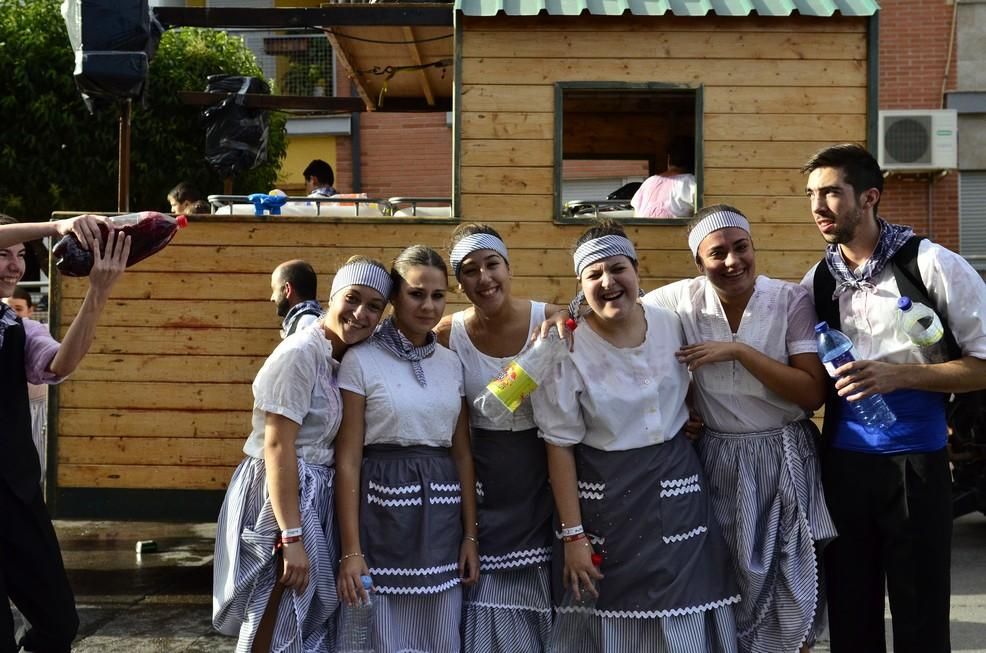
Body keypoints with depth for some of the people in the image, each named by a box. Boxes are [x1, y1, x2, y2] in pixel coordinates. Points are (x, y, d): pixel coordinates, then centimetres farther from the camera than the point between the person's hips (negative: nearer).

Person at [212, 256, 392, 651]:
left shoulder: (344, 357, 9)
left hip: (314, 496, 9)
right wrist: (292, 537, -24)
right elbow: (278, 447, -21)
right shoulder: (300, 353, -17)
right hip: (280, 496, -9)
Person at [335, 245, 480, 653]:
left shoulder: (451, 363, 9)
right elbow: (348, 458, -8)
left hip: (441, 512, 5)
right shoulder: (361, 360, -6)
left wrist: (470, 535, 6)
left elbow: (462, 454, 11)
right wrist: (351, 550, -12)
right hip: (384, 504, -4)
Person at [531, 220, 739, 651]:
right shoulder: (570, 350, -12)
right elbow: (560, 447, -9)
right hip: (605, 497, -3)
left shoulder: (673, 325, -2)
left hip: (676, 486, 3)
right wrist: (573, 535, -11)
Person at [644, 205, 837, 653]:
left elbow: (813, 394, -15)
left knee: (793, 582, 9)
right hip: (721, 460, 1)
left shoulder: (792, 301, -10)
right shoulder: (682, 301, -6)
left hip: (786, 458, -1)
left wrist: (738, 351, -22)